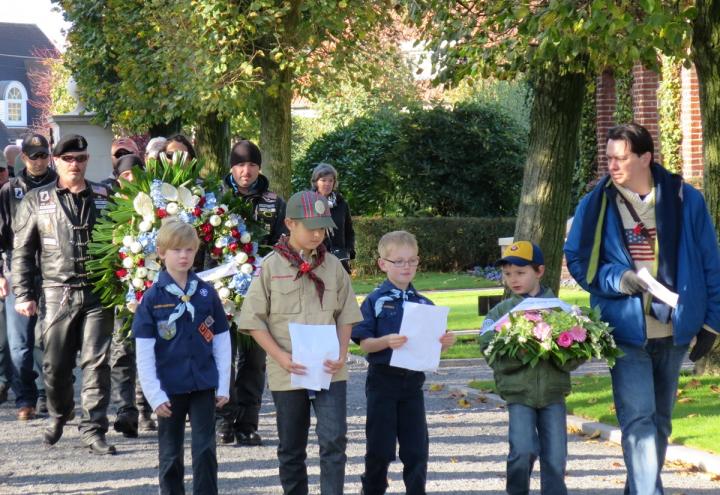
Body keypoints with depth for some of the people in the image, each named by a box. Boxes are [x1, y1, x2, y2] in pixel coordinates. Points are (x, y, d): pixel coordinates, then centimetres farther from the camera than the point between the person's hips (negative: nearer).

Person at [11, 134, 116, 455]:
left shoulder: (104, 198, 9)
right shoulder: (37, 200, 7)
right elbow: (22, 251, 7)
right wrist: (23, 294, -1)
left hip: (98, 294, 0)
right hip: (59, 292, 0)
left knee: (96, 362, -4)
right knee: (56, 364, 5)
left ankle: (93, 429, -1)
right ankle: (59, 414, 31)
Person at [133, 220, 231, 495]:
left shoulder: (207, 294, 1)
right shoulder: (152, 298, -5)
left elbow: (221, 342, 5)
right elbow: (144, 353, -5)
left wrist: (223, 386, 2)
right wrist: (155, 395, -9)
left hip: (204, 386, 1)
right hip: (170, 389, -1)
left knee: (205, 451, 0)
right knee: (171, 454, 10)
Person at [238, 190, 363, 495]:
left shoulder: (332, 265, 5)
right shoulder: (271, 266, -3)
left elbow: (346, 314, 10)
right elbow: (253, 319, -3)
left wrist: (342, 354, -6)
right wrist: (282, 357, -13)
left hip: (329, 369, 1)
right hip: (288, 372, -1)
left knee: (334, 440, -10)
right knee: (291, 447, 10)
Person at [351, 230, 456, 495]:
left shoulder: (424, 304, 7)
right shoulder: (375, 301, -5)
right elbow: (364, 343, -9)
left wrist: (444, 343, -10)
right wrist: (386, 341, -27)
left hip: (413, 381, 3)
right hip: (383, 380, -3)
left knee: (417, 449, 4)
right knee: (380, 449, 2)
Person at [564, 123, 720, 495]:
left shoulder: (685, 200, 0)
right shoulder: (596, 205, -2)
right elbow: (577, 259, 4)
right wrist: (616, 279, -14)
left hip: (674, 332, 2)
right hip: (626, 330, -2)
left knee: (659, 421, 13)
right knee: (638, 420, -12)